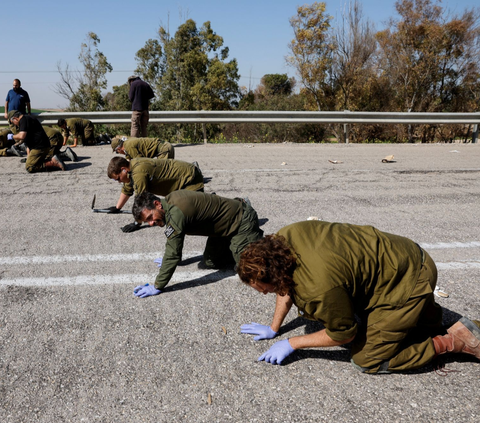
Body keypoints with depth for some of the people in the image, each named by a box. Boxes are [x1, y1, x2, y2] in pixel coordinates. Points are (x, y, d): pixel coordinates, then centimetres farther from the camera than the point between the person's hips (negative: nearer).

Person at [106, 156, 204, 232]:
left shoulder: (139, 172, -27)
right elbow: (127, 190, 22)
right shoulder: (132, 166, 5)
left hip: (190, 179, -10)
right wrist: (117, 208, 30)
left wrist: (136, 224, -14)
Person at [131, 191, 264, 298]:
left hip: (242, 221, -9)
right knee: (209, 263, 14)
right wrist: (171, 259, 23)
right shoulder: (169, 201, -1)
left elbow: (173, 253, -31)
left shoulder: (176, 213, -32)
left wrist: (157, 287, -26)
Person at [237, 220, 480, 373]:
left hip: (409, 283, -9)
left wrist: (291, 344, -10)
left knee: (367, 361, -2)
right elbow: (288, 285, 5)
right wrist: (273, 328, 10)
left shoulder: (319, 288, -38)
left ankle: (452, 341, 5)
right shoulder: (283, 239, -15)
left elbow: (343, 334, -17)